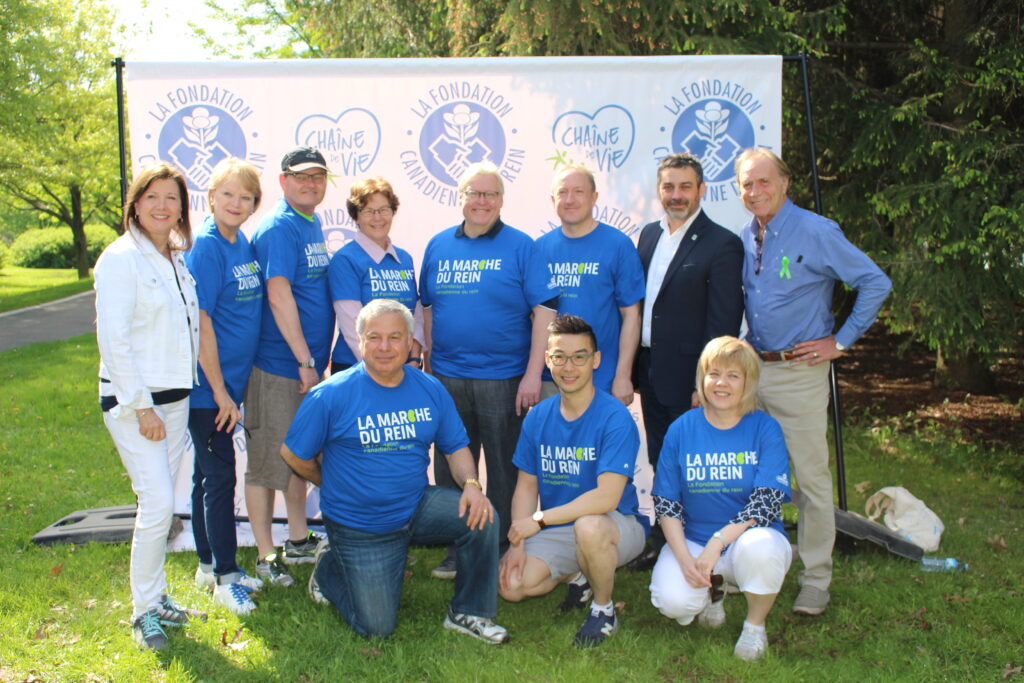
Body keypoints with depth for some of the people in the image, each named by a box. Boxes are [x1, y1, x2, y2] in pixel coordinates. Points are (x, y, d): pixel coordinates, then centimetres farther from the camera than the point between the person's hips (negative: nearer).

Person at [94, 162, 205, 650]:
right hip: (132, 400, -7)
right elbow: (113, 339, -15)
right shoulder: (121, 258, -10)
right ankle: (144, 611, 6)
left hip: (175, 398, 7)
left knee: (162, 505, 12)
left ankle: (158, 599, 25)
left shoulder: (178, 259, 11)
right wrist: (141, 406, -16)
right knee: (157, 504, -10)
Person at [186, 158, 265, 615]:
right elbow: (200, 322, -18)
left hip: (229, 382, 8)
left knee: (210, 474, 16)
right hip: (207, 387, -8)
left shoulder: (243, 244, 9)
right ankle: (225, 577, 11)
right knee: (219, 477, -1)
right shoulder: (206, 247, -16)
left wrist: (229, 388, 12)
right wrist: (220, 391, -16)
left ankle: (209, 566, 28)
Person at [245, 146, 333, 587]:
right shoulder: (278, 228, -14)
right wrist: (306, 360, -20)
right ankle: (265, 556, 11)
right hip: (278, 365, -9)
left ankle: (298, 541, 31)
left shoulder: (312, 225, 14)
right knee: (268, 460, 1)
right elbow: (279, 297, -21)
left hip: (307, 363, 9)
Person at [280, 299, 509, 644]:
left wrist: (471, 484, -17)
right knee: (377, 627, -1)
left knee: (482, 517, -23)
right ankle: (329, 566, 29)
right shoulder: (330, 395, -14)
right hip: (360, 527, -3)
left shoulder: (430, 389, -2)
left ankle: (468, 613, -1)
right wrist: (338, 487, 6)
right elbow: (293, 454, -4)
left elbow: (456, 448, 4)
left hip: (417, 507, 3)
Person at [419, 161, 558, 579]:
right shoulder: (439, 246, 9)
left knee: (503, 471, 5)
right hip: (447, 378, 4)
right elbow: (428, 308, 15)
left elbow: (544, 310, -7)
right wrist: (428, 365, 11)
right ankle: (457, 548, 25)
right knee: (451, 468, 12)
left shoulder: (520, 246, -3)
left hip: (503, 378, -4)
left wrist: (533, 374, -13)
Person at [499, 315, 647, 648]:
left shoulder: (615, 417, -18)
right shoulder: (537, 417, 0)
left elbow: (606, 498, -26)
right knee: (511, 586, -16)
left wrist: (539, 521, -23)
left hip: (618, 525, -5)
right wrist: (517, 544, -10)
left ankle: (603, 609, -8)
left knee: (588, 526, -39)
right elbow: (526, 486, 5)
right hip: (556, 531, 5)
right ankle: (577, 575, 16)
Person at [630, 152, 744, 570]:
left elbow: (725, 322, -14)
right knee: (659, 462, 17)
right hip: (650, 373, 7)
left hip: (687, 378, -7)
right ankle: (662, 542, 31)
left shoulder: (721, 245, -12)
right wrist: (633, 366, 10)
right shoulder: (649, 235, 10)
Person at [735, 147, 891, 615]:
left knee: (810, 478, 0)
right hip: (751, 368, 6)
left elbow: (875, 283, -9)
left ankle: (816, 580, 12)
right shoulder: (745, 238, 8)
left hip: (799, 372, -6)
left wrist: (841, 341, -8)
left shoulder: (816, 232, -10)